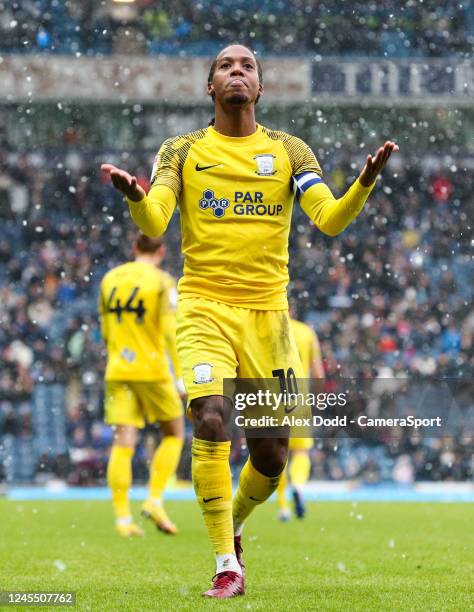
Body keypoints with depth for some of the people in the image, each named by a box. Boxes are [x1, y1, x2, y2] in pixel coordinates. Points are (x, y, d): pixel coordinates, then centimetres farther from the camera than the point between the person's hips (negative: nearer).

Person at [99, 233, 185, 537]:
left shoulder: (110, 279, 10)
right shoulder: (162, 281, -5)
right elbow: (170, 331, -13)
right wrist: (180, 375, -12)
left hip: (118, 373, 4)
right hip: (152, 370, -4)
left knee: (123, 444, 0)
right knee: (174, 434, 14)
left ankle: (123, 518, -8)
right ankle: (155, 500, 0)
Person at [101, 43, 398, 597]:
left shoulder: (290, 152, 8)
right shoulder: (182, 152, 5)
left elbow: (330, 220, -3)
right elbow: (154, 224, -9)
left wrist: (365, 183, -22)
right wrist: (134, 197, -31)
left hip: (268, 312, 2)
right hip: (204, 307, -2)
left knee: (271, 456, 3)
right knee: (210, 420, -23)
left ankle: (232, 522, 36)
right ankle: (227, 566, -14)